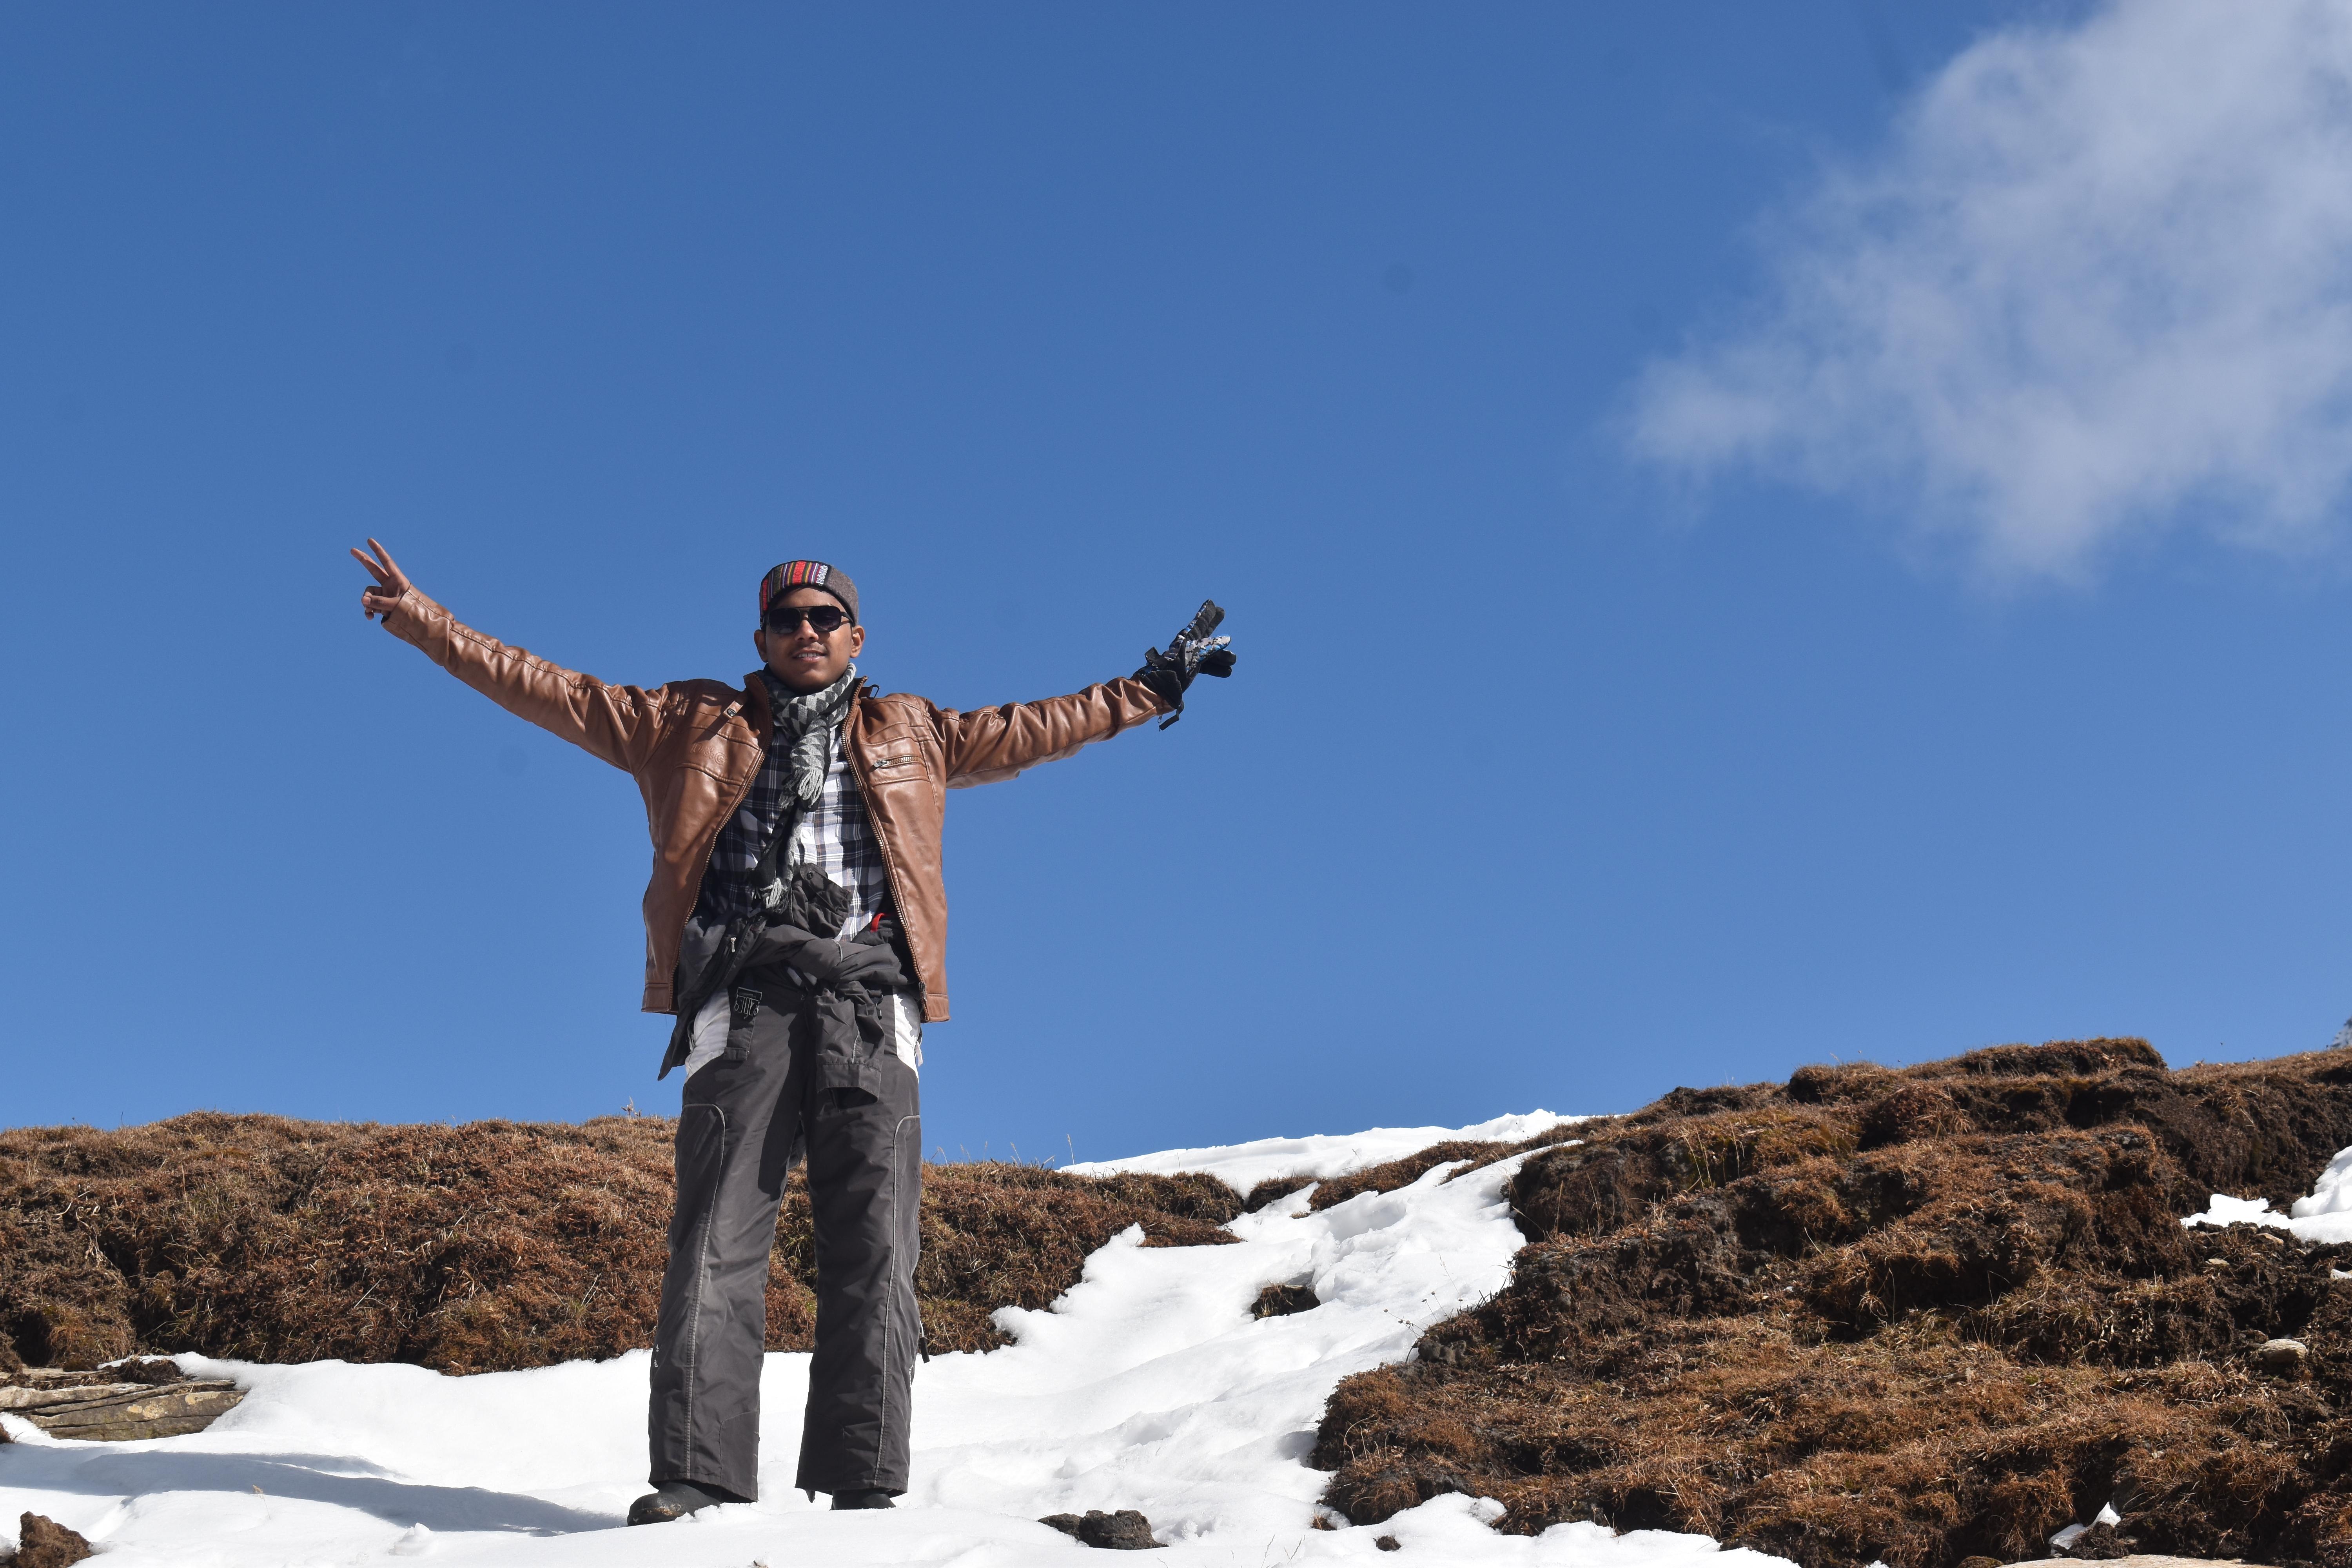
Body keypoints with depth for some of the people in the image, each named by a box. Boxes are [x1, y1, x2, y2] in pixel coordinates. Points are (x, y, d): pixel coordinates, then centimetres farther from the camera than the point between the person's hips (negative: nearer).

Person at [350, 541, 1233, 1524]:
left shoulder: (912, 734, 24)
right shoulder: (690, 724, 21)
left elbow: (1033, 730, 31)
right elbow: (551, 693, 21)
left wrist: (1151, 690, 30)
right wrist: (426, 623, 18)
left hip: (868, 1007, 1)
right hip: (744, 1001, -1)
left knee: (872, 1252, -7)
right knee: (716, 1242, -10)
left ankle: (863, 1487, -7)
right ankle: (697, 1477, -11)